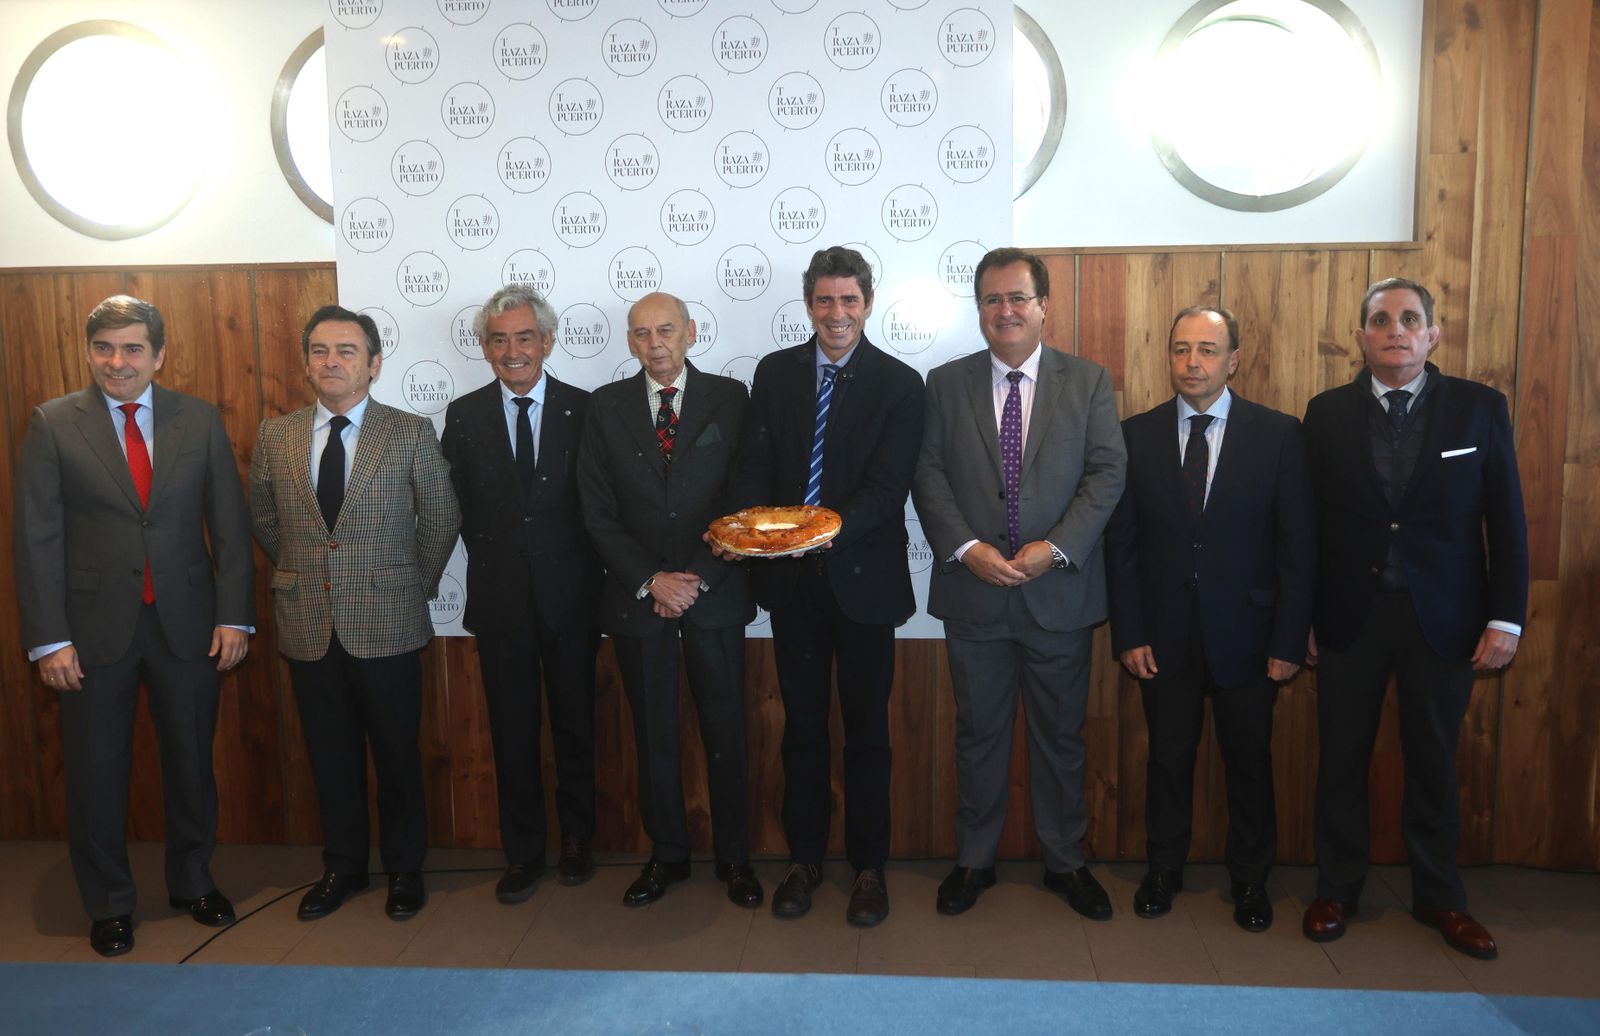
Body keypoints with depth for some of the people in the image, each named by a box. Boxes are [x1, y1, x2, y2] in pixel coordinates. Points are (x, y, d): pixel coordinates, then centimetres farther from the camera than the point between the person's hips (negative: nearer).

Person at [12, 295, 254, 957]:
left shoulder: (200, 420, 1)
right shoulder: (54, 424, -3)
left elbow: (230, 525, 2)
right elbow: (36, 537, -5)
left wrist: (234, 616, -4)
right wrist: (49, 639, -9)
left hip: (187, 623, 1)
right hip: (94, 627, -1)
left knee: (191, 761, 13)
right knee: (96, 771, 10)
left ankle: (192, 881, 34)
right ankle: (108, 904, 28)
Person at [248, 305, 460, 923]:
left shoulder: (411, 433, -5)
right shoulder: (276, 436, 3)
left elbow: (442, 519, 2)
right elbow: (262, 517, 16)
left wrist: (416, 586, 4)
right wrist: (302, 571, 12)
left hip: (386, 623, -2)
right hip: (308, 624, 3)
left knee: (397, 753, 8)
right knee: (330, 754, 14)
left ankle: (404, 868, 26)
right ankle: (343, 867, 31)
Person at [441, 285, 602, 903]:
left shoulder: (583, 410, -2)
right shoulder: (465, 416, 2)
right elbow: (459, 508, 4)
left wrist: (593, 583, -6)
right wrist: (492, 556, 0)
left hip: (569, 596, -1)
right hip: (500, 598, 1)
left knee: (575, 723, 12)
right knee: (512, 730, 10)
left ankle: (576, 839, 29)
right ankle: (523, 851, 24)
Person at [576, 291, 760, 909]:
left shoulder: (729, 399, 0)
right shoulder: (606, 406, 3)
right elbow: (598, 513, 0)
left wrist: (697, 578, -10)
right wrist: (650, 580, -10)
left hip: (714, 593, -1)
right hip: (637, 595, 1)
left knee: (725, 729, 7)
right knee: (653, 735, 10)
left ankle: (734, 857, 23)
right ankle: (666, 854, 26)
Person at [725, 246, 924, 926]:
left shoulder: (898, 384, -3)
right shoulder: (774, 373, 6)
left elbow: (887, 486, -12)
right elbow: (754, 467, 2)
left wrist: (834, 526, -30)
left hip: (862, 575, -2)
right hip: (790, 577, 3)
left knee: (866, 725, 8)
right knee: (802, 723, 13)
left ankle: (869, 865, 22)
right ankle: (803, 858, 27)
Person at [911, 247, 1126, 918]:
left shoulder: (1089, 382, 3)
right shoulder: (946, 384, 4)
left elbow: (1107, 472, -4)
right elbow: (928, 475, -1)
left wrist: (1055, 547, -15)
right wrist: (966, 548, -14)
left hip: (1059, 589, 0)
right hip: (972, 591, 0)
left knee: (1060, 735, 12)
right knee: (978, 732, 12)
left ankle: (1065, 862, 29)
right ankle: (974, 860, 28)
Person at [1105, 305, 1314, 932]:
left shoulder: (1278, 434, -2)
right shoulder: (1137, 435, 1)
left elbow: (1298, 545, -3)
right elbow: (1121, 543, 1)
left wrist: (1289, 641, -7)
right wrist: (1129, 634, -5)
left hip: (1245, 634, 0)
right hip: (1164, 635, 1)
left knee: (1249, 762, 12)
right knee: (1168, 757, 12)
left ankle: (1250, 880, 31)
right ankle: (1163, 870, 31)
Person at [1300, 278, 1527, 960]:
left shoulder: (1479, 408, -1)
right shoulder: (1328, 412, 0)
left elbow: (1506, 519, -1)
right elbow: (1310, 520, 1)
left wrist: (1506, 618, -5)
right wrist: (1303, 616, -1)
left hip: (1444, 616, 0)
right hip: (1351, 614, 0)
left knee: (1432, 762, 12)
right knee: (1341, 760, 8)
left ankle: (1437, 896, 29)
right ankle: (1337, 890, 25)